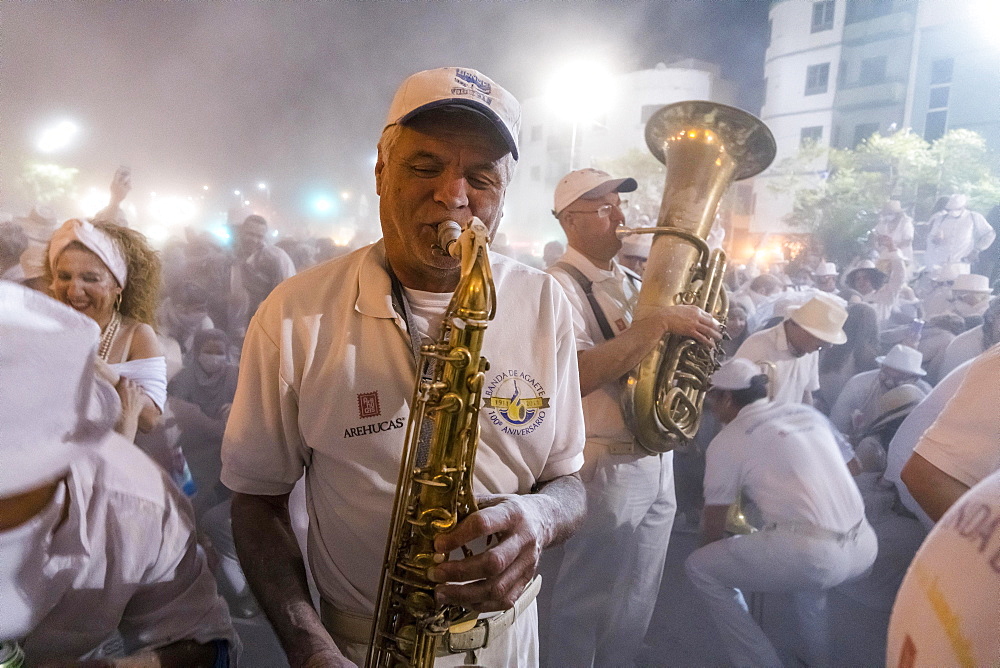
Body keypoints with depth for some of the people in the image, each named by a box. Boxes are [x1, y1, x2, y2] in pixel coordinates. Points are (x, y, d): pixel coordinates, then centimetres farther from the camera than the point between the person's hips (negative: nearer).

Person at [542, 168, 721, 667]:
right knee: (585, 611, 8)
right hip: (605, 469, -8)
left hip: (657, 462, 8)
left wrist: (699, 326, 0)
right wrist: (660, 321, -26)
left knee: (636, 607, 20)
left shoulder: (633, 282, 13)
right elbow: (579, 375, -28)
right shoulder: (559, 285, -13)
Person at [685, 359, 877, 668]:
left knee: (700, 567, 10)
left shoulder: (728, 439, 1)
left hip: (813, 554, -7)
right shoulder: (809, 413, 18)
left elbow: (714, 521, 10)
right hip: (863, 547, 8)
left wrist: (705, 547, 31)